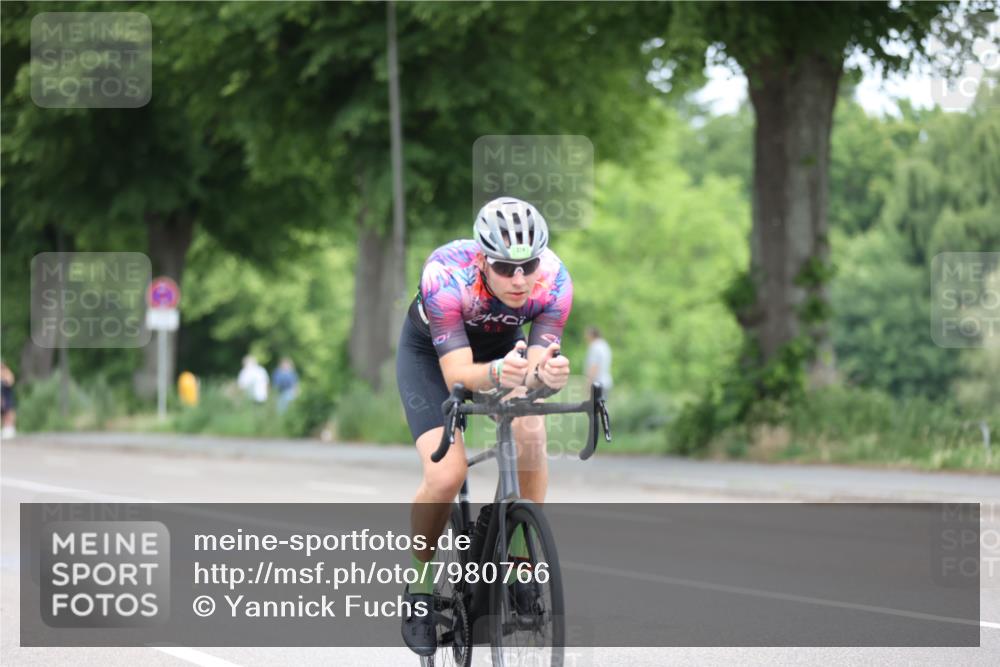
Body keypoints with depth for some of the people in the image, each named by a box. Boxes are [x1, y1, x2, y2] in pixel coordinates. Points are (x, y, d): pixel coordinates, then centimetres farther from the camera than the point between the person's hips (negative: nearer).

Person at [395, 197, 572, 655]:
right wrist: (497, 373, -62)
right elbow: (456, 373, -41)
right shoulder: (446, 274, -38)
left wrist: (548, 373, -57)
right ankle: (420, 585, 1)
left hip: (504, 347, 3)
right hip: (430, 353, -3)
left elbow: (537, 366, -34)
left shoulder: (553, 280, -30)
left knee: (530, 435, -27)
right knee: (446, 475, -22)